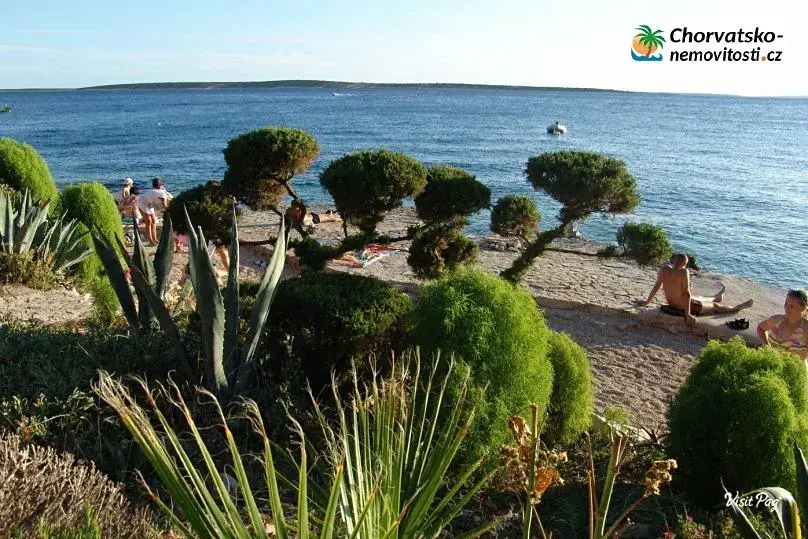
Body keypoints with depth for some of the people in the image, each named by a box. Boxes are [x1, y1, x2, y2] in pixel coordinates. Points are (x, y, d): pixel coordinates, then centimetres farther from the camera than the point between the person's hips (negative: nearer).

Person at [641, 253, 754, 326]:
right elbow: (686, 293, -26)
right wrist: (688, 314, -22)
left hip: (671, 303, 6)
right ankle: (737, 308, 46)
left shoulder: (664, 269, -12)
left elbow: (656, 286, -6)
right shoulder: (684, 272, -27)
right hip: (684, 306, -6)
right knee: (714, 306, 21)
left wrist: (647, 301, 6)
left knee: (700, 298, 37)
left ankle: (717, 297, 67)